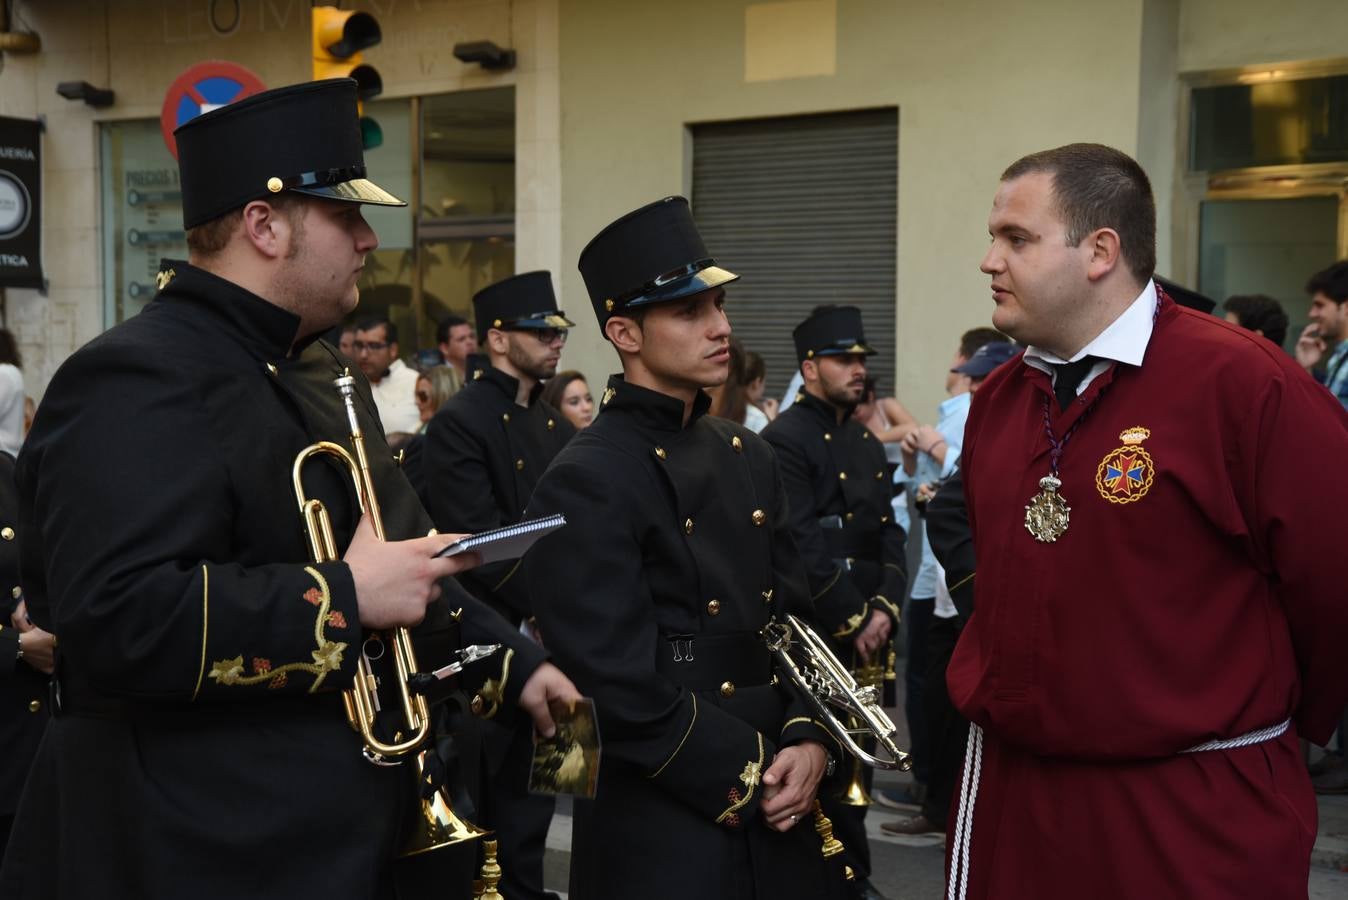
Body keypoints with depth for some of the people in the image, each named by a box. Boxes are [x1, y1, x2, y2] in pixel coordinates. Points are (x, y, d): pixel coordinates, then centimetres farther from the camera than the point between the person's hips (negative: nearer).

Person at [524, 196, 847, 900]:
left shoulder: (746, 456, 9)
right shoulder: (586, 483, -14)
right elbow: (620, 690, -18)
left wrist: (810, 742, -4)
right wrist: (752, 774, -12)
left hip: (780, 816, 7)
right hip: (663, 832, -7)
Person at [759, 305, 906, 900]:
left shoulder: (867, 442, 16)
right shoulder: (785, 440, -10)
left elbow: (888, 532, 12)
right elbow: (802, 548, -17)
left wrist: (885, 607, -3)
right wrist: (853, 621, -15)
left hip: (868, 629, 8)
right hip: (813, 634, -7)